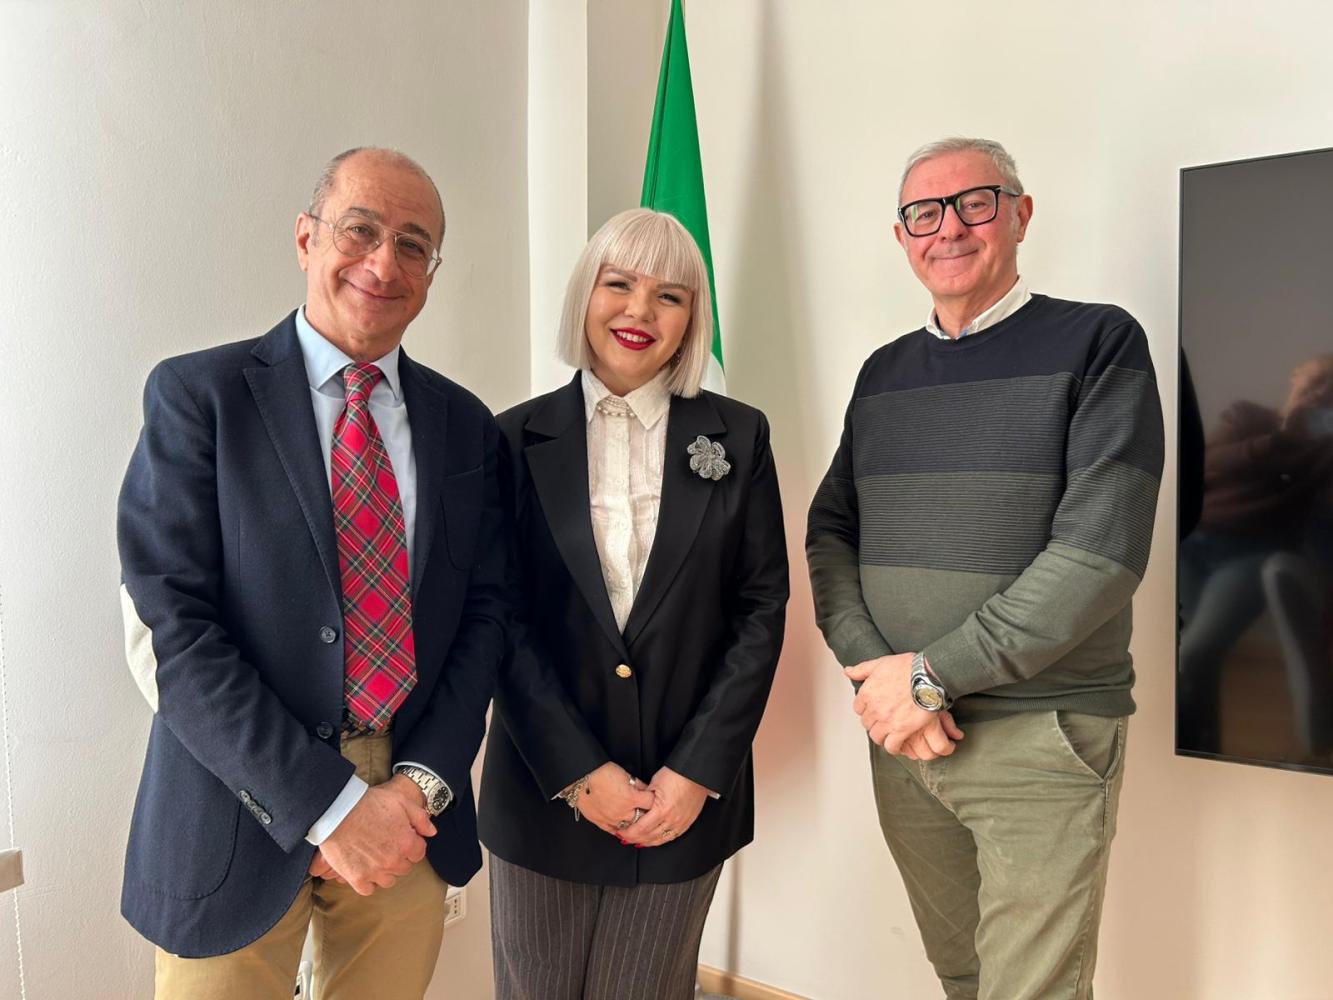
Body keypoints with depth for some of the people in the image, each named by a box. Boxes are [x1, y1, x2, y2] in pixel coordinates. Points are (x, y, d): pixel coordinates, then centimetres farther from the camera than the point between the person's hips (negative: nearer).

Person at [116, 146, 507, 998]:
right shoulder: (197, 395, -7)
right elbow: (173, 631, -13)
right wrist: (331, 806, -16)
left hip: (412, 810, 4)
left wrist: (424, 782, -8)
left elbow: (484, 614, 4)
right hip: (243, 815, -3)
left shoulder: (465, 425, 5)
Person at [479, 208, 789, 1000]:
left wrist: (698, 769, -7)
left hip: (686, 791, 0)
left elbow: (762, 609, -1)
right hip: (543, 787, 0)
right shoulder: (519, 438, -1)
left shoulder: (738, 437, 0)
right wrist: (577, 772, -9)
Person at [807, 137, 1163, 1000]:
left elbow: (1101, 549, -16)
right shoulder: (884, 373, 10)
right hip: (901, 732, 5)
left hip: (1043, 737, -4)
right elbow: (829, 532, 7)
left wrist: (932, 672, -16)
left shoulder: (1098, 343, -6)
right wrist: (874, 671, -10)